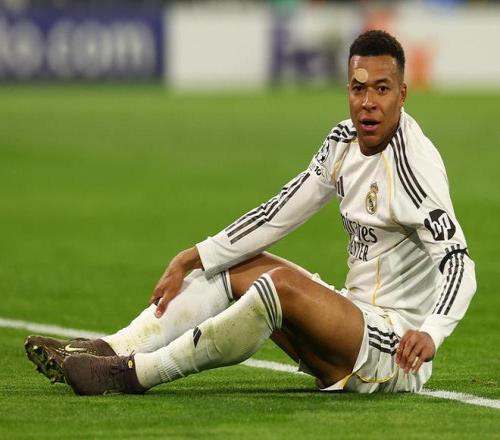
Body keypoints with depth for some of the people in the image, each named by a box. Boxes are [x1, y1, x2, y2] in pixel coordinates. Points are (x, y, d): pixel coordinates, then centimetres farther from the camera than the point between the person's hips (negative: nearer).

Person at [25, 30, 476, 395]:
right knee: (239, 266, 6)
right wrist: (191, 259, 4)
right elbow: (278, 214, 10)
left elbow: (459, 262, -28)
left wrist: (430, 333, -44)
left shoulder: (415, 163, -19)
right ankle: (109, 349, -8)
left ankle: (137, 372, -26)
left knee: (281, 284, -29)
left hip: (397, 349, -9)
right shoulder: (344, 140, 7)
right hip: (357, 315, 9)